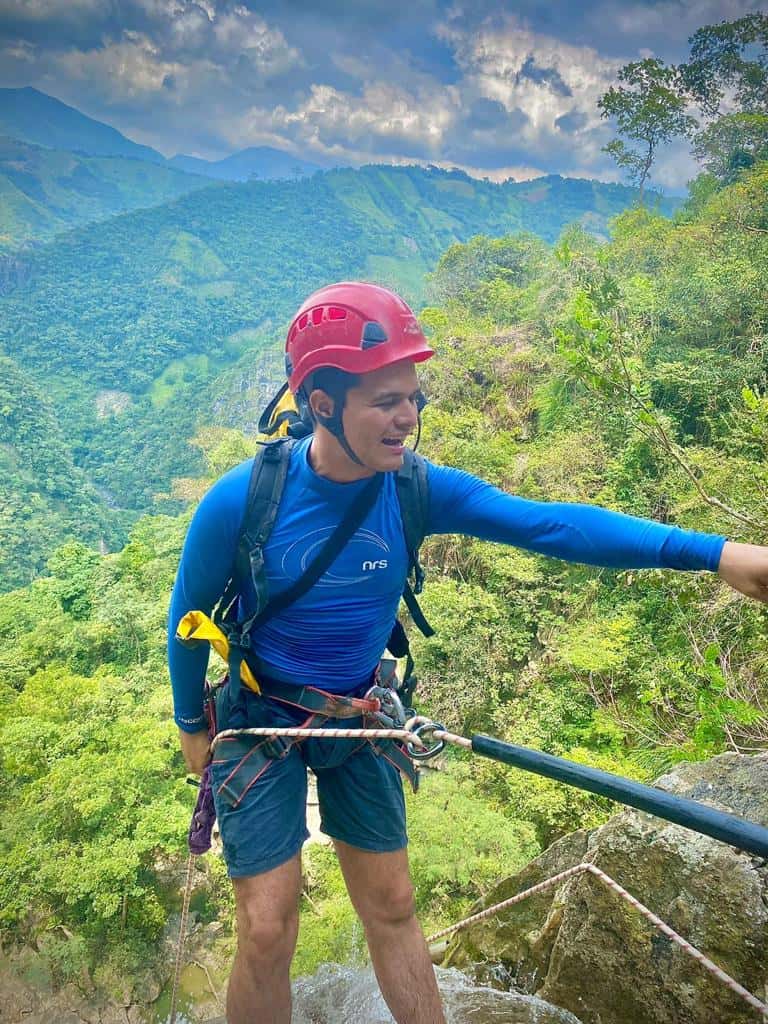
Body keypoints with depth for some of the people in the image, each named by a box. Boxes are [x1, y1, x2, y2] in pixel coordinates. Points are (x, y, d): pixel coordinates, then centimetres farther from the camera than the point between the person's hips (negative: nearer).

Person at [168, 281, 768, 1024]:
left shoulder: (419, 488, -19)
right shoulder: (241, 502, -25)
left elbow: (550, 523, -28)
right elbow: (189, 613, -8)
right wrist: (192, 725, 4)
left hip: (359, 714, 3)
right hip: (262, 717, -2)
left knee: (391, 907, 14)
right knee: (268, 934, 2)